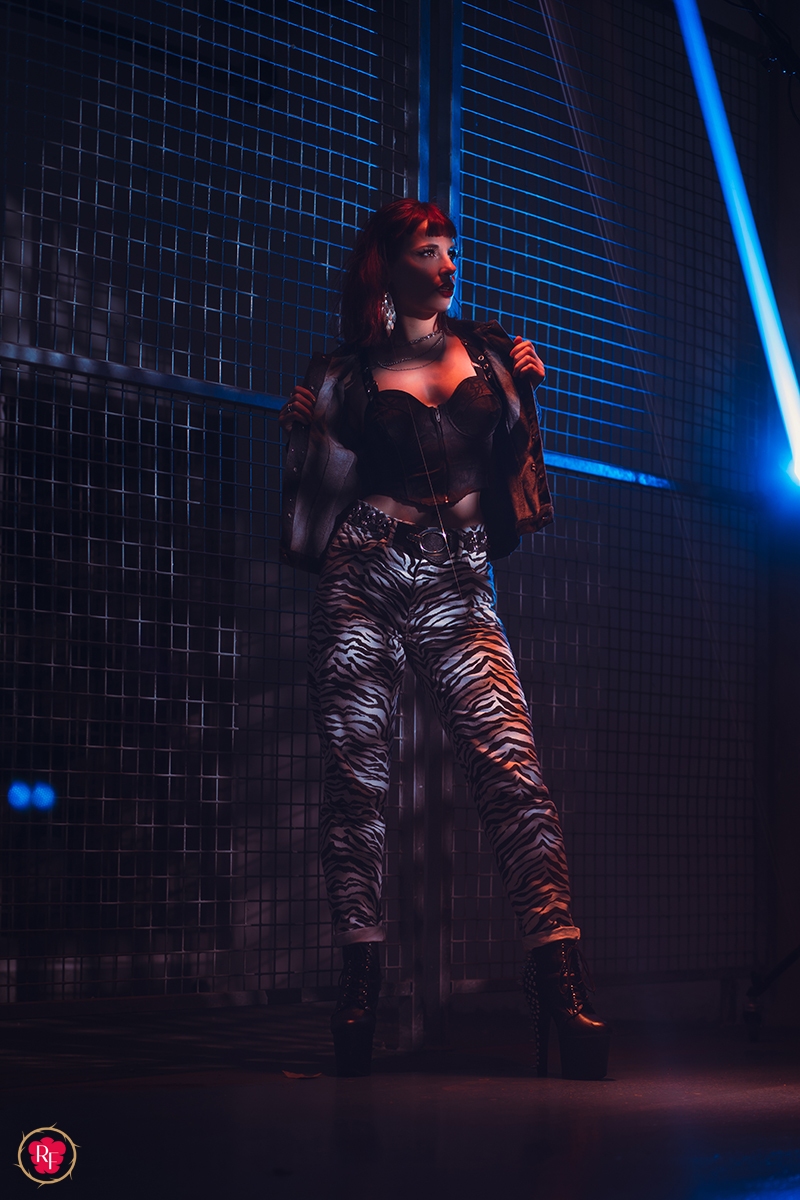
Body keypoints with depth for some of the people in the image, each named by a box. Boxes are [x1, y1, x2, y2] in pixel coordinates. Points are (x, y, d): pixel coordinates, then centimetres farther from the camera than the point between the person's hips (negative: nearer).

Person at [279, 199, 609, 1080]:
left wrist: (526, 391, 12)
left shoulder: (487, 352, 17)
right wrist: (306, 432, 2)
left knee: (513, 772, -16)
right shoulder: (344, 373, 12)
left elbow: (510, 462, 21)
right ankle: (360, 985, 0)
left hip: (458, 590, 1)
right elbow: (326, 494, 12)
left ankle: (561, 988, -25)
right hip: (361, 584, 0)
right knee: (356, 780, -5)